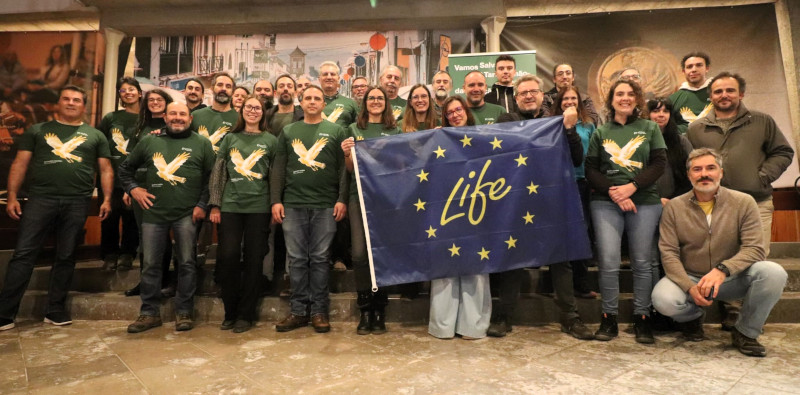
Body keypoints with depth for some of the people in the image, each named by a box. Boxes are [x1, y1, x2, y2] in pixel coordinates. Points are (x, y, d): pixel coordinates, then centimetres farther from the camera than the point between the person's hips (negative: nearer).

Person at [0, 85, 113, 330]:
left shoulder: (95, 136, 14)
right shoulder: (37, 131, 15)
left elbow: (106, 170, 11)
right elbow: (20, 164, 9)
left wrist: (107, 199, -1)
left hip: (77, 203, 0)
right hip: (40, 199, 0)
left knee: (65, 258, 6)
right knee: (23, 254, -2)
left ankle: (55, 310, 16)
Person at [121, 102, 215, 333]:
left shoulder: (201, 143, 5)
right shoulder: (149, 141, 12)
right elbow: (125, 168, 22)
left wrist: (202, 204, -5)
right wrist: (133, 188, 7)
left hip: (187, 214, -2)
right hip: (154, 213, 3)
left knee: (187, 263, 1)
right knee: (150, 264, 6)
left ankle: (184, 312, 13)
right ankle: (150, 313, 19)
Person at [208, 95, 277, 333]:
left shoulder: (270, 140, 9)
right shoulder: (230, 138, 12)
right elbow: (218, 172, 10)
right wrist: (215, 205, 3)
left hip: (259, 207, -1)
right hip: (230, 205, 1)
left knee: (253, 259, 2)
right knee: (228, 257, -1)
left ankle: (246, 315, 14)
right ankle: (230, 312, 16)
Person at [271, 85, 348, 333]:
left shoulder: (336, 131, 8)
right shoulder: (288, 132, 14)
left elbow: (344, 168, 3)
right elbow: (278, 168, 10)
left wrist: (342, 199, -7)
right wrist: (276, 200, 1)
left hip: (326, 205, -2)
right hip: (293, 204, 2)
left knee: (320, 258, 2)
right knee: (296, 259, 5)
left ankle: (319, 311, 12)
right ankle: (298, 311, 15)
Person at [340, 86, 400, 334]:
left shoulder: (395, 130, 12)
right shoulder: (354, 129, 12)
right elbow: (350, 168, 10)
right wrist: (346, 153, -8)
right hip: (360, 194, 0)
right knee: (360, 252, -6)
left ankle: (379, 310, 14)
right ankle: (365, 309, 8)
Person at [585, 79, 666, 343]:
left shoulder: (650, 128, 11)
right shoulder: (601, 132, 12)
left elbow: (659, 163, 2)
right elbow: (590, 169, 5)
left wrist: (631, 187, -12)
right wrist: (612, 192, -10)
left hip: (645, 202, 1)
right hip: (606, 202, 0)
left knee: (642, 262, 3)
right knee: (608, 261, -6)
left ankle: (642, 318, 15)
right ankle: (609, 318, 6)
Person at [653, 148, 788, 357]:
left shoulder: (744, 202, -5)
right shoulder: (674, 207, -6)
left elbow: (754, 249, -13)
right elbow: (668, 253, -10)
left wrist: (723, 269, -32)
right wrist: (690, 287, -24)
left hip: (733, 279, 1)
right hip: (689, 279, -1)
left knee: (774, 273, -28)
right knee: (663, 299, -32)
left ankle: (745, 332, -3)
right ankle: (693, 316, 9)